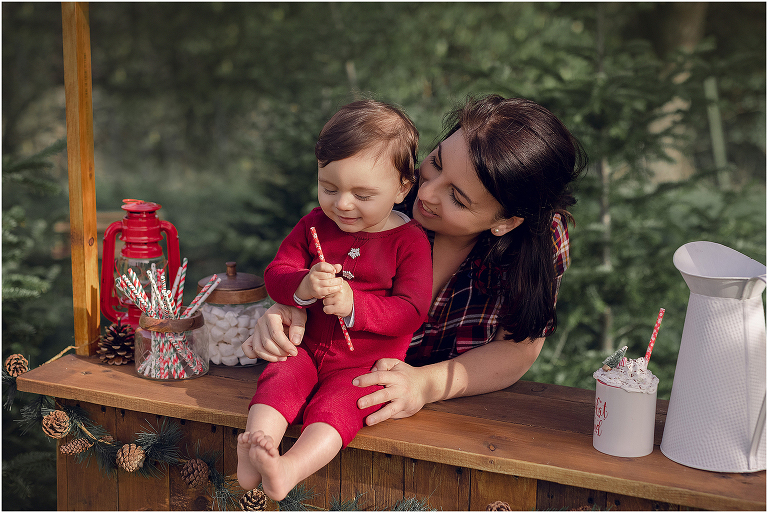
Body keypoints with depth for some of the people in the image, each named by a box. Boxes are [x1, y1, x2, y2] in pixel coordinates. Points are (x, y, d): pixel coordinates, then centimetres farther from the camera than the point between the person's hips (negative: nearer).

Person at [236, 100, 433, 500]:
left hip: (369, 358, -4)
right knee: (280, 380, -24)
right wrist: (303, 287, -22)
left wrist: (352, 304, -27)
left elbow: (411, 311, -12)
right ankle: (256, 443, -40)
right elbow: (276, 274, 4)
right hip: (308, 346, 4)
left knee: (334, 406, -29)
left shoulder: (410, 241, -7)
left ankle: (290, 469, -46)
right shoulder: (314, 225, 6)